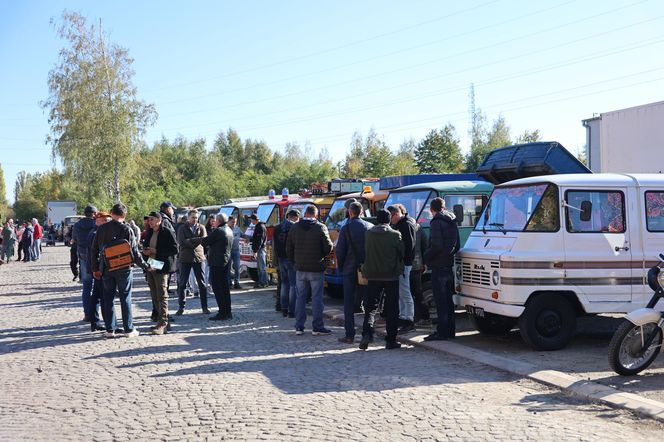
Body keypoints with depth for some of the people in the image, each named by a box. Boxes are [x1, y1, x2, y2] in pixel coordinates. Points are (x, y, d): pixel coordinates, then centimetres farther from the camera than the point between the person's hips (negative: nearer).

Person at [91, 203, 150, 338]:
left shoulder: (101, 229, 1)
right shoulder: (126, 229, -9)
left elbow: (95, 250, 5)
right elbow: (134, 251, -8)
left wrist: (95, 268, 13)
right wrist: (145, 266, 3)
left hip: (106, 269, 3)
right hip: (123, 269, -3)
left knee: (108, 298, 9)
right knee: (125, 298, 4)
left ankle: (110, 330, 11)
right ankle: (129, 330, 7)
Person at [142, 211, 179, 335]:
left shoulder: (167, 232, -8)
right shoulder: (149, 233, 16)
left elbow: (175, 249, -14)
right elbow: (145, 246, 29)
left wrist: (156, 251, -16)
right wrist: (145, 251, 4)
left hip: (161, 268, -8)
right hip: (150, 268, 8)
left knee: (162, 296, -10)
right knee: (155, 297, 12)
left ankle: (162, 324, -11)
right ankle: (162, 321, 21)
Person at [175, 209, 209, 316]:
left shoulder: (201, 227, 8)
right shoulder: (182, 228, 4)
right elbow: (181, 242, -11)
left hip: (198, 257, 1)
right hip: (185, 258, -1)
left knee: (202, 283, 4)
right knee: (182, 283, 3)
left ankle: (204, 307, 10)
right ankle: (181, 307, 11)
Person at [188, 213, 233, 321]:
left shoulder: (218, 231, -16)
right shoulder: (229, 231, 12)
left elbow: (204, 242, -12)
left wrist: (200, 239, 8)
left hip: (216, 262, -9)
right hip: (226, 261, 9)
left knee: (217, 287, -5)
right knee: (224, 286, 14)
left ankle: (222, 313, -7)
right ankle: (227, 312, 19)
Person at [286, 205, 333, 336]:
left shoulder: (295, 228, 2)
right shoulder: (321, 227, -10)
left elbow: (289, 248, 6)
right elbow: (328, 247, -10)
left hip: (300, 269, 4)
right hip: (316, 269, -4)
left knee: (301, 297, 11)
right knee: (317, 298, 2)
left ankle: (299, 326, 12)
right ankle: (317, 327, 4)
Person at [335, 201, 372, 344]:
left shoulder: (346, 228, -8)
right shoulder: (370, 227, 1)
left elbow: (340, 250, -7)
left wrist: (340, 266, 8)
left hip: (350, 269, -3)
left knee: (349, 302, 3)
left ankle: (349, 335, 2)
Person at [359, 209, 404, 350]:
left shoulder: (368, 234, -1)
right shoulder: (395, 235, -7)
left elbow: (364, 254, 8)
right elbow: (402, 254, 0)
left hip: (373, 275, 2)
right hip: (391, 276, -1)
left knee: (370, 306, 7)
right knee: (391, 309, 6)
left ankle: (367, 333, -13)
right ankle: (391, 340, 7)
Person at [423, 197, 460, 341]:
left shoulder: (437, 222, -14)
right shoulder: (452, 222, 13)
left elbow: (436, 246, -21)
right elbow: (457, 245, 18)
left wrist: (426, 257, -7)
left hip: (438, 267, -9)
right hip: (449, 265, 9)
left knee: (440, 301, -5)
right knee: (448, 300, 14)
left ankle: (442, 332, -4)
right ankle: (450, 330, 20)